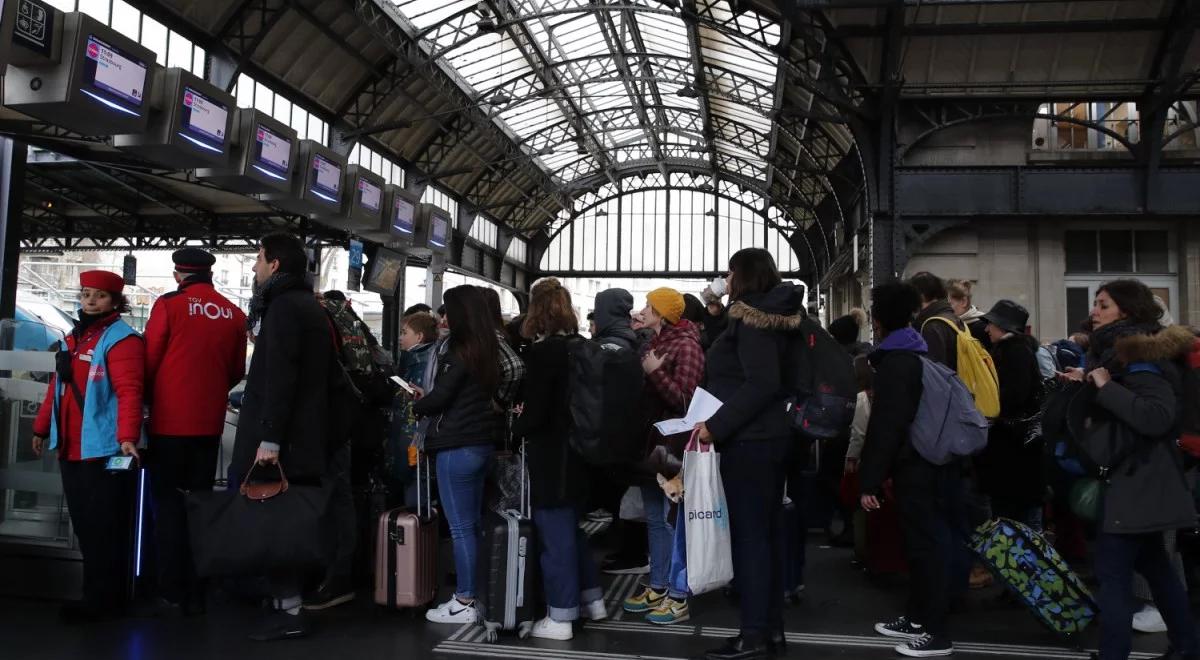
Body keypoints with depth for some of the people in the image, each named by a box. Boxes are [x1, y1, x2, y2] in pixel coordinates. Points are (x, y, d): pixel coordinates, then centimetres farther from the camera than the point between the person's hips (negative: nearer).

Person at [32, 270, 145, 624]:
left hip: (104, 449, -9)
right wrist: (42, 428, 27)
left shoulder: (121, 338, -11)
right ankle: (98, 594, 25)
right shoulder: (73, 338, 17)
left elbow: (129, 392, -21)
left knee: (105, 528, -1)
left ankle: (104, 601, 8)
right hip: (71, 449, 9)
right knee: (84, 524, 14)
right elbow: (58, 387, 24)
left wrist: (127, 437, -31)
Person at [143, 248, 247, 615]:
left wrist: (150, 402, 13)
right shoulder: (234, 314, 2)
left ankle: (173, 593, 7)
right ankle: (196, 593, 16)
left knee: (168, 503, 6)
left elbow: (149, 362, -5)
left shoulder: (169, 305, -8)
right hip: (209, 423, 3)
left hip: (169, 421, -3)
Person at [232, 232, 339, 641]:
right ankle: (286, 601, 20)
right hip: (306, 436, 10)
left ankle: (289, 610, -2)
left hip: (282, 439, -10)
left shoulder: (282, 306, -12)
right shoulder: (311, 307, 18)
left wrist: (270, 437, -23)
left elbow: (278, 378, -21)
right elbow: (327, 376, 22)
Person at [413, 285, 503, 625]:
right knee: (473, 524, 14)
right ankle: (478, 593, 21)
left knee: (460, 527, -2)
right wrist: (427, 399, 16)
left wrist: (416, 404, 7)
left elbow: (438, 399, -14)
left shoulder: (459, 352, -14)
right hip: (482, 444, 9)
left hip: (456, 448, -9)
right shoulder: (487, 351, 10)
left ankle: (465, 603, 4)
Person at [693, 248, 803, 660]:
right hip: (773, 437, 10)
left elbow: (762, 384, -24)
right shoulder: (776, 318, 14)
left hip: (749, 441, -10)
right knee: (767, 531, 12)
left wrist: (717, 425, -23)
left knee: (748, 534, -4)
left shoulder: (751, 318, -14)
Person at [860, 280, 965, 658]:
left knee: (926, 543, -4)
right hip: (930, 461, 9)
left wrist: (870, 480, -17)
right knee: (922, 541, 15)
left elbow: (885, 427, -19)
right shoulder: (917, 354, 14)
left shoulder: (895, 362, -14)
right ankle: (918, 618, 26)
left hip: (915, 466, -9)